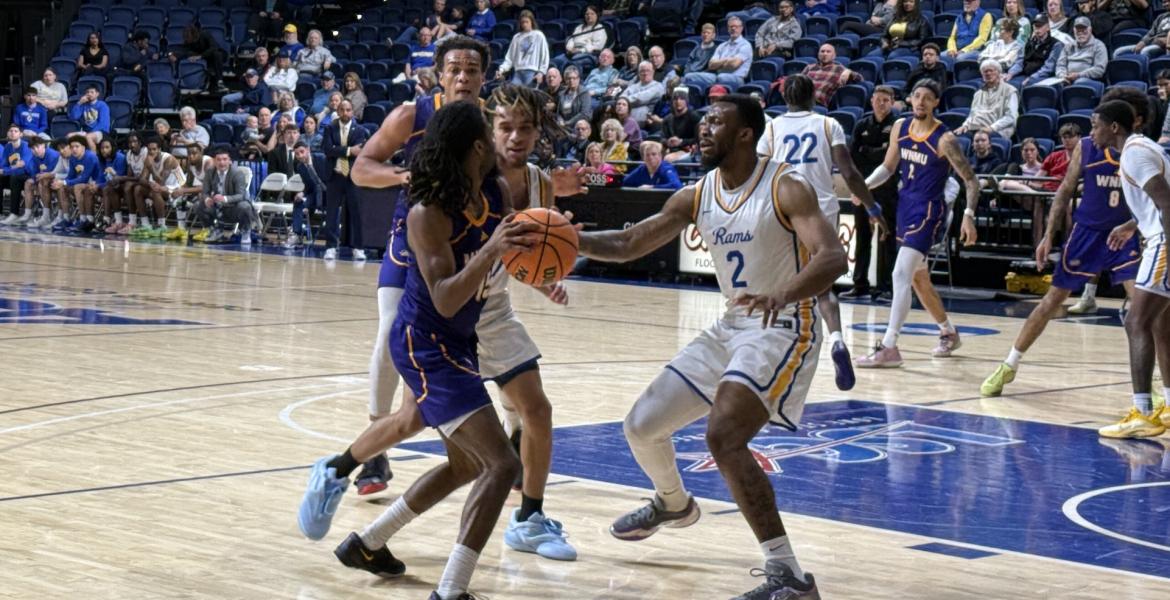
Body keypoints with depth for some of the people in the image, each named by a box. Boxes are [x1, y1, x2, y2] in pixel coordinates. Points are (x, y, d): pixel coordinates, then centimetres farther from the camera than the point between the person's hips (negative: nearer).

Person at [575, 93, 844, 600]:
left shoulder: (785, 189, -17)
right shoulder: (696, 197, 3)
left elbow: (832, 257, -28)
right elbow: (628, 244, 8)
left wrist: (783, 295, -47)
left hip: (782, 330, -8)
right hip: (729, 329, 8)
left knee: (724, 437, -27)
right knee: (641, 426, 10)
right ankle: (673, 503, 45)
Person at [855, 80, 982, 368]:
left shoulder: (944, 139, -14)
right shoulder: (900, 128, 4)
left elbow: (970, 180, -12)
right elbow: (888, 167, 17)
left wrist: (969, 215, -25)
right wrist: (865, 184, 0)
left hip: (929, 211, -8)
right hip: (905, 205, 8)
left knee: (901, 274, -19)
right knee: (918, 279, 19)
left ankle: (889, 348, -20)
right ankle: (949, 333, 39)